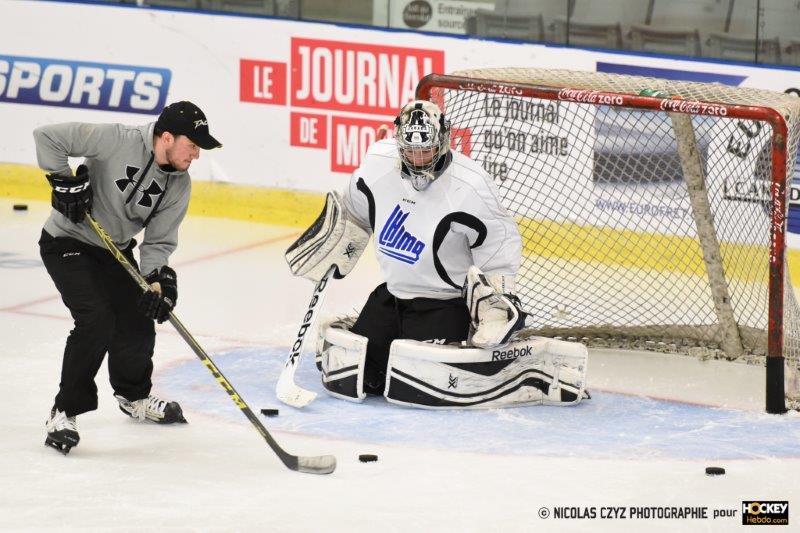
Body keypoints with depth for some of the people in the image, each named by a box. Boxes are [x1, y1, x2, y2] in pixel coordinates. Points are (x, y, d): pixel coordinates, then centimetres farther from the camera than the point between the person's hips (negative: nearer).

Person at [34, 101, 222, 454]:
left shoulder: (179, 184, -7)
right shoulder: (117, 141, -27)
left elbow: (159, 240, -6)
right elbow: (48, 137, -26)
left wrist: (157, 278, -23)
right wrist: (65, 181, -26)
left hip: (114, 251, 7)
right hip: (68, 243, -7)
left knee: (138, 323, 8)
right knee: (96, 321, -21)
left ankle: (133, 396, 38)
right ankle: (64, 412, -10)